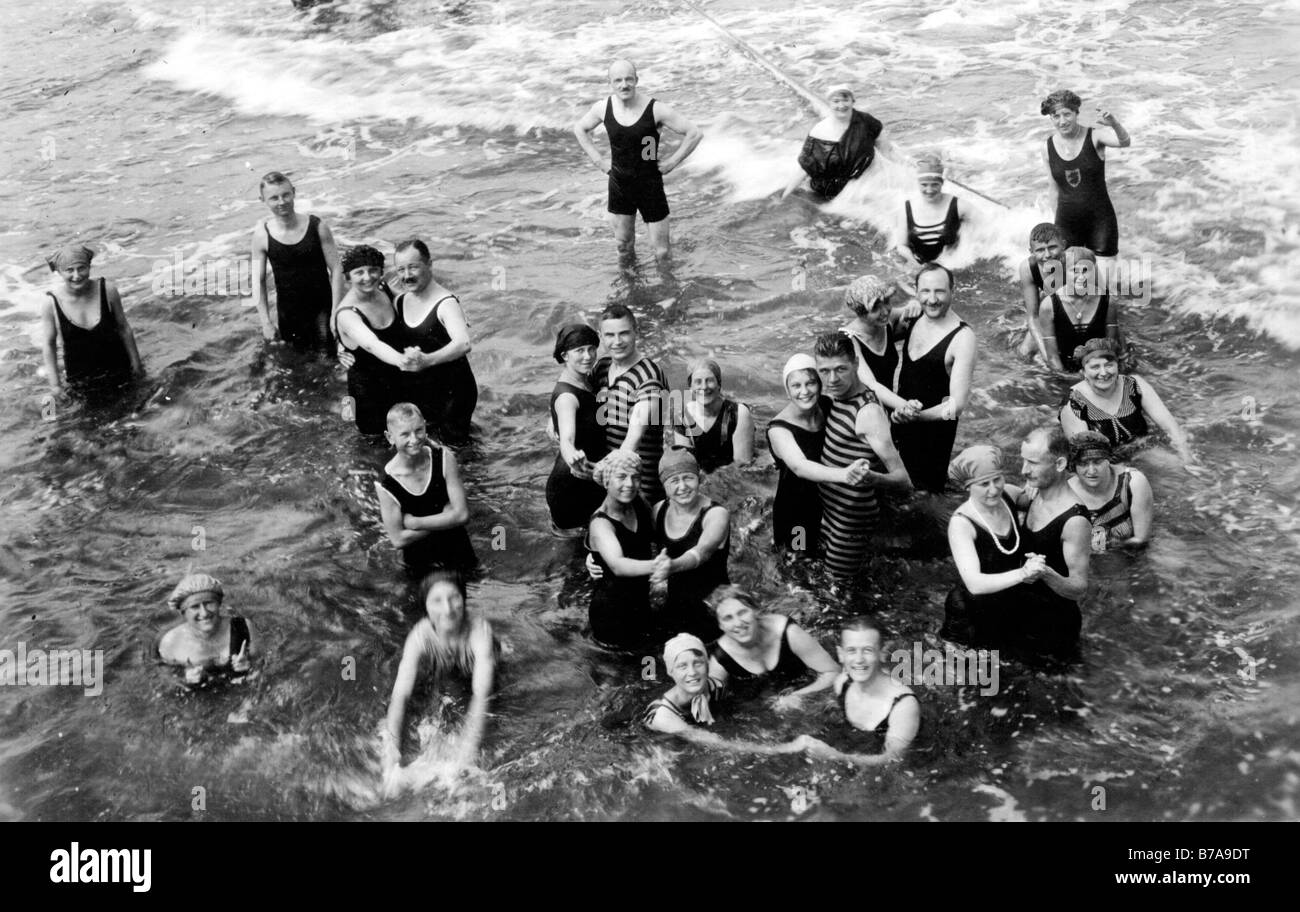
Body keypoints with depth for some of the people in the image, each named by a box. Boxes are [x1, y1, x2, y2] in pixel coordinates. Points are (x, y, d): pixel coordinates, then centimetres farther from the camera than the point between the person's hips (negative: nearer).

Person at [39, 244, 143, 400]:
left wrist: (136, 363, 3)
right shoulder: (50, 303, -20)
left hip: (116, 369, 1)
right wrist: (55, 383, -6)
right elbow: (48, 344, -9)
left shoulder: (107, 290, -18)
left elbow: (124, 329, -5)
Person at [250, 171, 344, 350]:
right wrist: (266, 323, -7)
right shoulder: (262, 235, -7)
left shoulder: (317, 227, -9)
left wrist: (336, 313, -11)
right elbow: (258, 282, -2)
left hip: (322, 308, -1)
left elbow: (336, 270, -5)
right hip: (288, 313, 1)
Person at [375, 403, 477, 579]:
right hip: (420, 563, -1)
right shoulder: (386, 485, -19)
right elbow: (398, 540, -17)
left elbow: (462, 514, -17)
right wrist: (445, 519, -19)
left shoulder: (444, 458, -15)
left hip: (458, 550, 2)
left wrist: (414, 522, -20)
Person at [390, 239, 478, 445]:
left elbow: (463, 344, -41)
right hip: (414, 393, 7)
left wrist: (427, 360, -57)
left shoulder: (445, 304, -23)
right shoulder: (400, 301, 0)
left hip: (450, 393, -7)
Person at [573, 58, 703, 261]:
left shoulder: (655, 109, -19)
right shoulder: (603, 108, -8)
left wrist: (672, 162, -11)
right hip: (619, 184, 3)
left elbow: (695, 133, -14)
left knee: (662, 252, 2)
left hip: (650, 185, -3)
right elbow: (580, 129, 13)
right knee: (623, 243, 17)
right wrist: (598, 160, 5)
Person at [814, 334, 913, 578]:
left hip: (851, 516, -8)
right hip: (830, 506, 8)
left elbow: (904, 480, -30)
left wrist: (873, 478, -48)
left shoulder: (868, 412, -27)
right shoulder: (836, 394, -3)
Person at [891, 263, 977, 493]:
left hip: (934, 425, -7)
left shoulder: (962, 337, -24)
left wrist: (917, 416, -38)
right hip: (901, 421, 7)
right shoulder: (914, 317, -4)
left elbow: (958, 402, -27)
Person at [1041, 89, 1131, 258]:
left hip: (1099, 219, -2)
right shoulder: (1048, 147, 1)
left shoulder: (1095, 137, -8)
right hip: (1066, 223, 2)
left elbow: (1124, 142, -29)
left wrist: (1114, 124, -49)